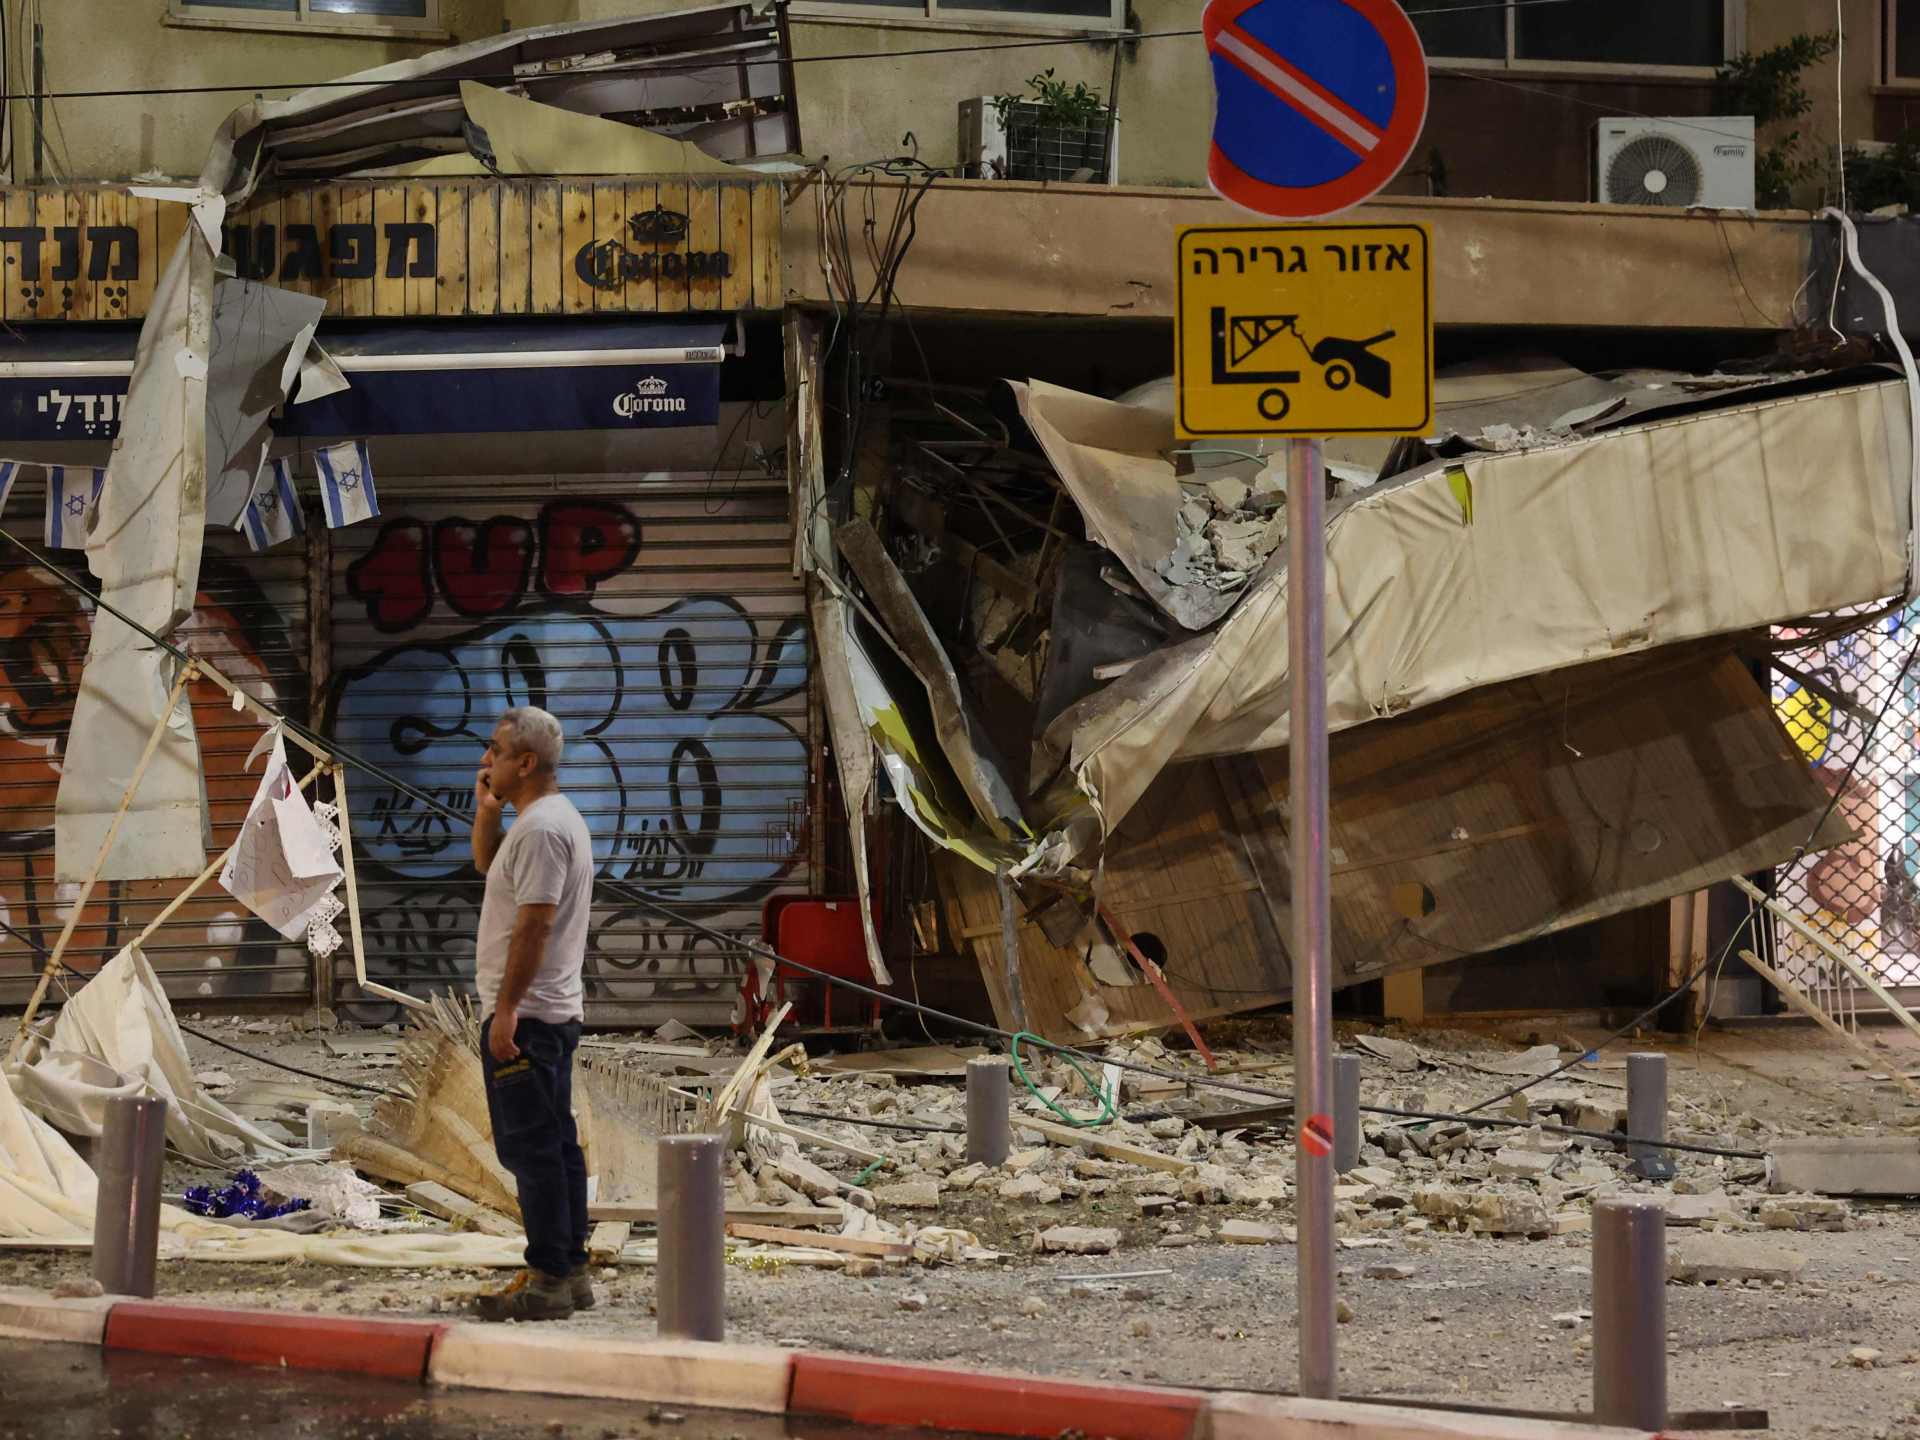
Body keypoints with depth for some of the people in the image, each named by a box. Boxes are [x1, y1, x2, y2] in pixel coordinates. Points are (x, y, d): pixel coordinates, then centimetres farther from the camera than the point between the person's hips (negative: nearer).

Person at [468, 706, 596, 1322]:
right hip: (555, 1015, 11)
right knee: (556, 1144, 13)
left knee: (530, 1147, -10)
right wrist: (486, 808, 16)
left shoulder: (541, 828, -18)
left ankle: (547, 1280, -11)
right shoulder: (555, 818, 16)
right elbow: (485, 864, 33)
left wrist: (506, 1010, -24)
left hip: (524, 1016, -11)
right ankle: (570, 1271, 17)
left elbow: (534, 924, -24)